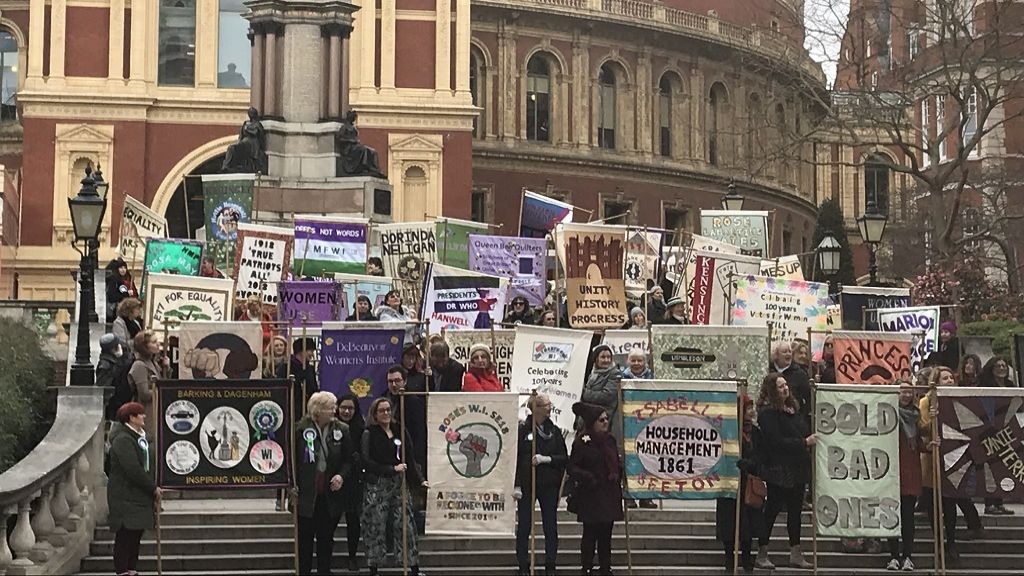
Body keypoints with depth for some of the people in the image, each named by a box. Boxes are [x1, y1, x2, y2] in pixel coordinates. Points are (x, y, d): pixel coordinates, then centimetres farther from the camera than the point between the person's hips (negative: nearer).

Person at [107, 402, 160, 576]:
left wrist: (153, 487, 8)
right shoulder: (123, 440, -16)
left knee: (136, 534, 12)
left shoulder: (141, 437, 15)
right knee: (125, 534, -6)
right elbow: (133, 470, -21)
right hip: (126, 497, -9)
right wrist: (153, 488, -14)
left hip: (140, 496, 9)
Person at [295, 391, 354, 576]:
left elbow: (349, 460, 6)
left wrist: (341, 476, -12)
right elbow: (292, 459, -3)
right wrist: (293, 485, -8)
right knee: (305, 538, 5)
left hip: (331, 494, 2)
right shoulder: (300, 429, -6)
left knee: (326, 538, 11)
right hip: (306, 493, -2)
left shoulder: (342, 430, 1)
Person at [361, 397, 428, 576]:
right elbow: (366, 462, -10)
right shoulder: (369, 434, -1)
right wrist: (392, 469, -13)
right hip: (377, 486, -3)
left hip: (399, 484, 3)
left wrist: (420, 480, -2)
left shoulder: (399, 432, 11)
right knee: (376, 528, 0)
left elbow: (408, 460, 10)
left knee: (406, 525, 0)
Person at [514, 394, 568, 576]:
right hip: (527, 484, -3)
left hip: (549, 485, 3)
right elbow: (514, 458, -5)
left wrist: (546, 459, -12)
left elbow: (565, 458, 5)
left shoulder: (554, 431, 6)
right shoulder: (522, 430, -4)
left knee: (550, 526, 6)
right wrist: (516, 485, -12)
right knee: (523, 526, 2)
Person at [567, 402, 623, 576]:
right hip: (590, 496, -6)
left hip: (609, 495, 6)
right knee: (590, 534, -1)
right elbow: (572, 468, -11)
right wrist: (588, 478, -22)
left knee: (606, 535, 10)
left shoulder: (610, 440, 11)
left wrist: (618, 476, 5)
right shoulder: (582, 441, -9)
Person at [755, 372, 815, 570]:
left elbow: (804, 432, 24)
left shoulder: (793, 407, 14)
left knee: (795, 509, 11)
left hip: (797, 468, 8)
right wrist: (804, 442, -19)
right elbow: (777, 441, -20)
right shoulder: (767, 413, -13)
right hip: (779, 470, -8)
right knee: (772, 509, -2)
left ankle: (796, 555, 18)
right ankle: (761, 555, 7)